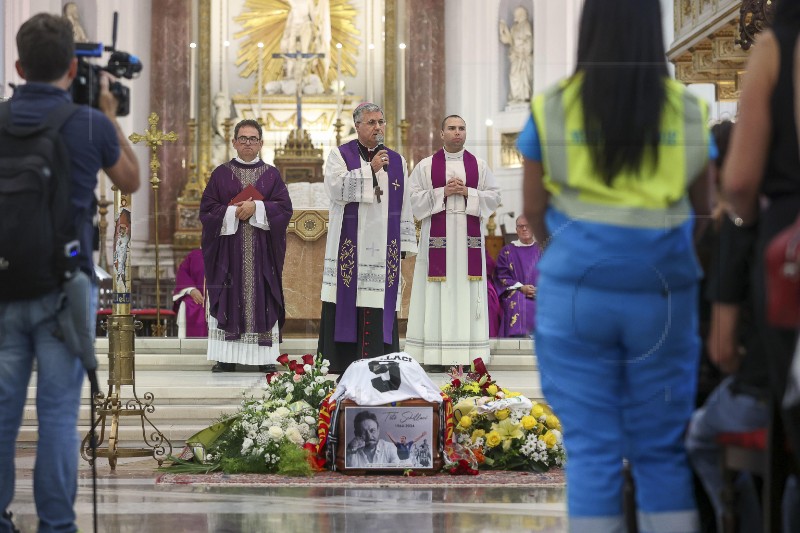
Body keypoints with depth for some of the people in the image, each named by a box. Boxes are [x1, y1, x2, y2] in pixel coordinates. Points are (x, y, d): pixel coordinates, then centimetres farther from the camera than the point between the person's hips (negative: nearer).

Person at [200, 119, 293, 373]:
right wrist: (233, 212, -13)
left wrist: (257, 207, -14)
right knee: (228, 299, -4)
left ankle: (265, 357, 0)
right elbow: (207, 208, 1)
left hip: (262, 250, 0)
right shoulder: (221, 174, 8)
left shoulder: (271, 175, 8)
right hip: (229, 249, 0)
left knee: (262, 297, -2)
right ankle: (226, 358, -2)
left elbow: (284, 208, -1)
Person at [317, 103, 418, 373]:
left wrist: (404, 244, 7)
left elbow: (404, 205, 14)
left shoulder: (396, 160, 14)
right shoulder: (340, 155, 4)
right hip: (349, 247, -3)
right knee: (347, 301, -6)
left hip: (382, 247, 3)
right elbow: (336, 188, -13)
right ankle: (339, 368, -3)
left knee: (381, 308, -2)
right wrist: (369, 169, -17)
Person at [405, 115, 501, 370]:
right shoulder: (426, 166, 5)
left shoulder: (479, 165, 10)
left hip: (468, 236, 2)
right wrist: (442, 192, -11)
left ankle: (467, 354, 1)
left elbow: (494, 196, 7)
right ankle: (434, 356, -4)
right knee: (437, 292, -4)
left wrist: (468, 193, -9)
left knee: (467, 292, -1)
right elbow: (414, 197, 0)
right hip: (437, 235, -2)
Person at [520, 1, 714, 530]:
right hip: (662, 292, 1)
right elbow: (704, 211, 9)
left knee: (591, 450, 4)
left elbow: (534, 212, 3)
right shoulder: (688, 111, 1)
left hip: (576, 290, -1)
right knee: (662, 451, 9)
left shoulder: (552, 109, -3)